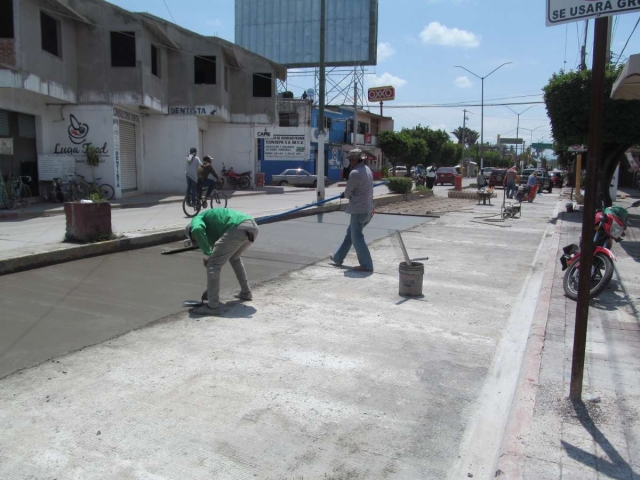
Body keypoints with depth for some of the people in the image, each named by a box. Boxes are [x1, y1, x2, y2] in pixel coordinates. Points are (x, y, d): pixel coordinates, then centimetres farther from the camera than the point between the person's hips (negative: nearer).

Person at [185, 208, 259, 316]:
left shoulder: (197, 220, 21)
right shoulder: (214, 231, 40)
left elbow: (196, 229, -9)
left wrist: (207, 253, 1)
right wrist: (209, 289, 51)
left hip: (238, 228, -9)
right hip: (252, 227, 9)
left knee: (213, 263, 2)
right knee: (234, 257, 35)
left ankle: (213, 306, 4)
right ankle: (246, 292, 38)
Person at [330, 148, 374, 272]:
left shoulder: (355, 173, -19)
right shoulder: (367, 169, 11)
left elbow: (348, 193, -9)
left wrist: (346, 195, 13)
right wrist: (347, 194, 9)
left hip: (359, 210, -10)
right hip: (368, 209, 10)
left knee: (357, 238, -1)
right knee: (350, 233, 19)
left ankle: (366, 265, 3)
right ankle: (338, 258, 31)